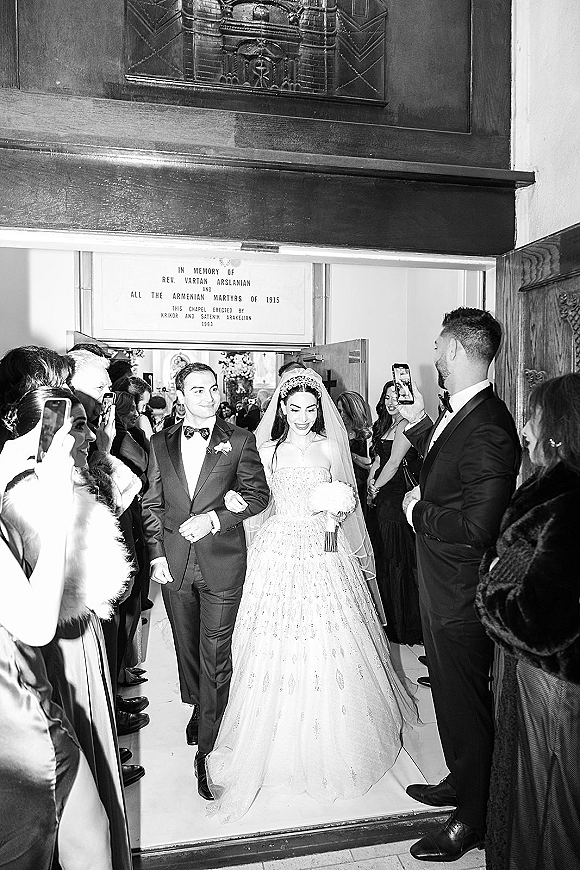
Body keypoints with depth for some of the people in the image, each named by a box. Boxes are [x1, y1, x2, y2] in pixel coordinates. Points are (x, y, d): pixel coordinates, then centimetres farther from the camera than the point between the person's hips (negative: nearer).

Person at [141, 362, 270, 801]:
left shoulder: (240, 440, -3)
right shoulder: (161, 443, 5)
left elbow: (258, 495, -4)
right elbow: (152, 505, 8)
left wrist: (213, 518, -15)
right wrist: (157, 555, 1)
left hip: (222, 562, -3)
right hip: (175, 563, 3)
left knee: (215, 656, 1)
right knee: (186, 646, 19)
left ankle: (206, 749, 15)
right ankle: (199, 711, 45)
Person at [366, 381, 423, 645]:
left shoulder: (405, 425, -14)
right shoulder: (386, 425, 14)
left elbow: (393, 464, -16)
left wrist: (375, 488, -5)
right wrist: (371, 481, -2)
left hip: (398, 498, -9)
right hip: (381, 500, 9)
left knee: (397, 562, 0)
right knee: (382, 560, 15)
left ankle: (405, 627, 15)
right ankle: (388, 619, 30)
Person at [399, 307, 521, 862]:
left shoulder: (487, 429, -28)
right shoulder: (464, 414, 2)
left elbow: (475, 527, -33)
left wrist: (418, 511, -18)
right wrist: (418, 425, 16)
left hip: (459, 597, -9)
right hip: (444, 588, 9)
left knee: (465, 704, 11)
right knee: (452, 696, 26)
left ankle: (472, 820, 34)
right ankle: (461, 782, 49)